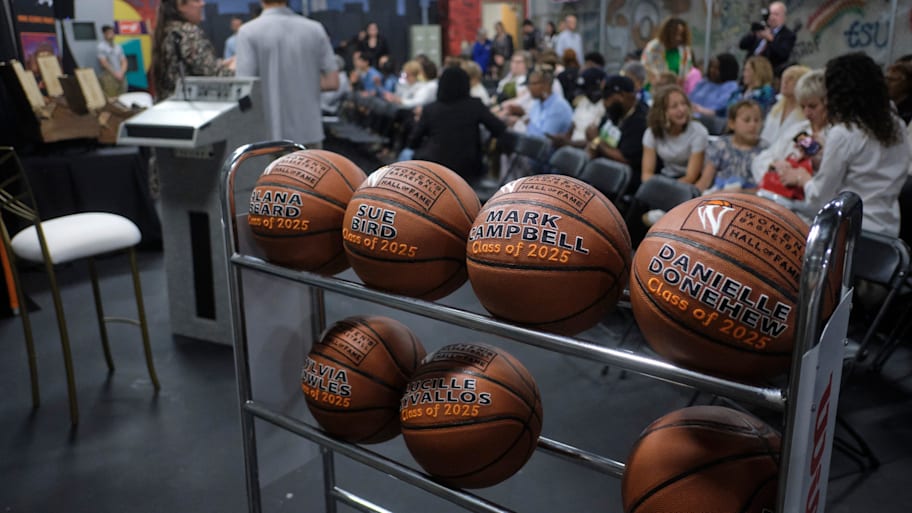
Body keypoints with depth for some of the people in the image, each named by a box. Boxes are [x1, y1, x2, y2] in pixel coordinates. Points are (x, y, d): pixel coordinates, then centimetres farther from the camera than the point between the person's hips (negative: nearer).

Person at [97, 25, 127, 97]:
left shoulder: (118, 47, 15)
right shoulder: (101, 46, -2)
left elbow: (124, 61, 12)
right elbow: (103, 62, -8)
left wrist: (121, 73, -5)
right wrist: (115, 74, -10)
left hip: (121, 77, 5)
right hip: (109, 77, -5)